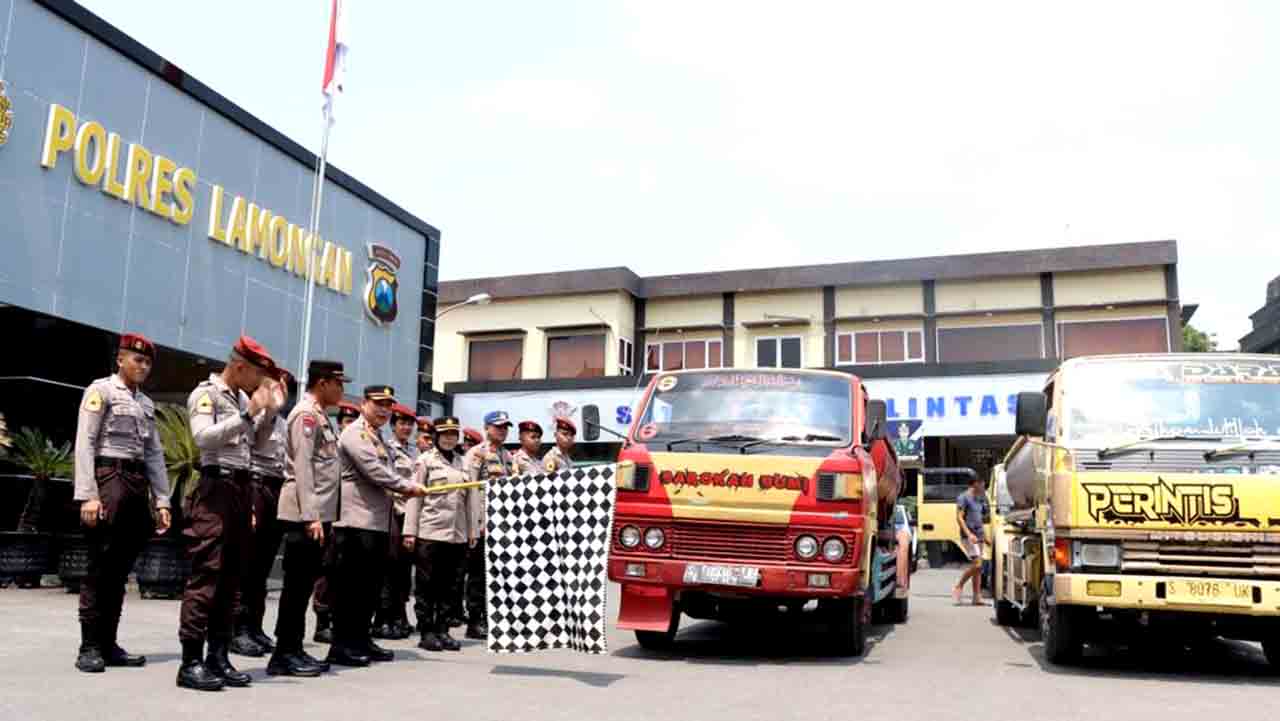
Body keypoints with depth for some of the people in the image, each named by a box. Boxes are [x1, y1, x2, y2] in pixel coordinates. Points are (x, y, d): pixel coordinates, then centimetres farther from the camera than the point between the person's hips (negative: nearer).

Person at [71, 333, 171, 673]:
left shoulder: (147, 403, 19)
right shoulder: (100, 390, 0)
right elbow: (84, 444, -9)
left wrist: (161, 500, 10)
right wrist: (87, 495, -17)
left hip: (138, 484, 6)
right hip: (109, 479, -6)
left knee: (121, 569, 7)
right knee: (100, 568, -4)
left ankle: (108, 644, 12)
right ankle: (89, 647, 2)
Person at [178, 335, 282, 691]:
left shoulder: (242, 397, 16)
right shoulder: (206, 392, -6)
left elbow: (255, 443, 24)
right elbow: (203, 437, -22)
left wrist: (271, 411, 12)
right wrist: (248, 413, -22)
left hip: (242, 488, 8)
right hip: (217, 487, -8)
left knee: (231, 576, 9)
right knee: (205, 575, -9)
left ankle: (218, 656, 16)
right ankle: (191, 662, -6)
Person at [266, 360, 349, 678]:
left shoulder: (320, 417, 19)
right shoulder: (306, 414, -10)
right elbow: (301, 468, -18)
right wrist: (310, 516, -22)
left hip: (318, 514, 9)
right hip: (303, 515, -9)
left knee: (304, 584, 11)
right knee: (296, 585, -5)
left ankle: (294, 650, 17)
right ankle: (284, 654, 1)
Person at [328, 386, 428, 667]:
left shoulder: (377, 436, 22)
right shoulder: (355, 433, -8)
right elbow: (373, 470, -18)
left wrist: (400, 491, 7)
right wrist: (406, 486, -9)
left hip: (378, 521, 9)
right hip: (357, 520, -9)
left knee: (371, 584, 11)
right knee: (352, 584, -6)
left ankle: (361, 639, 18)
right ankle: (342, 644, -1)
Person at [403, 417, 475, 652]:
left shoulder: (464, 462, 12)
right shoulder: (425, 460, 1)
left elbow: (469, 499, 13)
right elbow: (414, 496, -4)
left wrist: (472, 532, 10)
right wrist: (410, 531, -9)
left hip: (457, 534, 4)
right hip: (429, 532, -4)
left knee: (447, 584, 8)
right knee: (426, 584, 2)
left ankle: (442, 630, 14)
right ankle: (426, 632, 8)